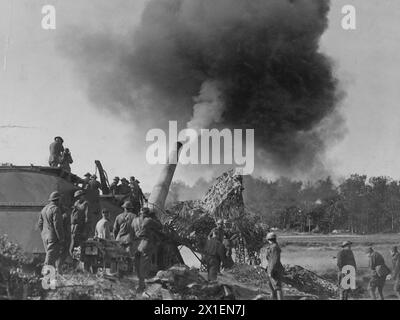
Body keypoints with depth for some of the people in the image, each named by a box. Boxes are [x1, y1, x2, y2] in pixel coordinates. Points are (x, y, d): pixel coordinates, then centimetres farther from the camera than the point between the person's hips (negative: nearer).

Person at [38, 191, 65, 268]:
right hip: (54, 237, -8)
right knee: (50, 259, -7)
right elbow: (57, 225, -18)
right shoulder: (55, 209, -13)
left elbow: (40, 224, 15)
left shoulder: (44, 209, 13)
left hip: (45, 237, 8)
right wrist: (61, 239, -14)